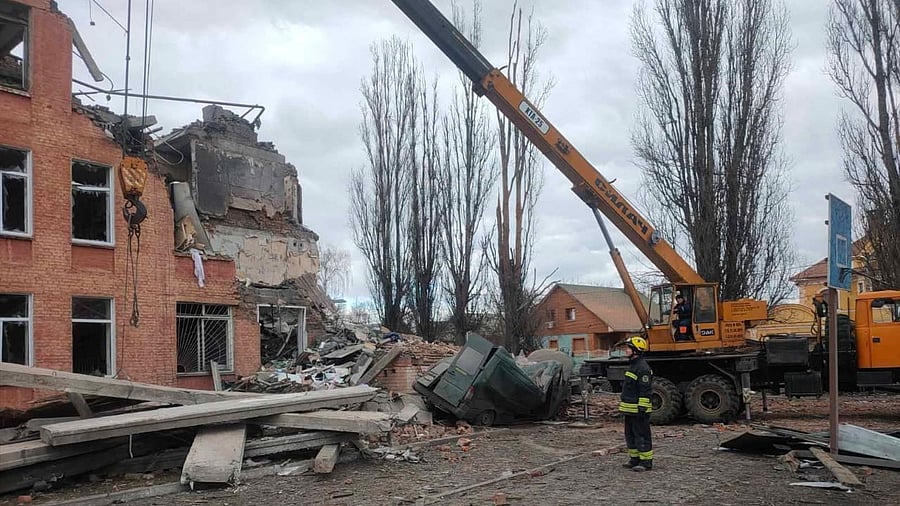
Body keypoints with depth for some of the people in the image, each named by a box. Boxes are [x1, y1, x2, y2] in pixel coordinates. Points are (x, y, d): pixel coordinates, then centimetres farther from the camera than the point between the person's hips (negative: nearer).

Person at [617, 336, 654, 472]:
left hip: (638, 410, -11)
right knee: (630, 435, 16)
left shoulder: (643, 368, -17)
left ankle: (646, 462, 2)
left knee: (642, 436, -4)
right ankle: (634, 459, 25)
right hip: (630, 409, 11)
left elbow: (645, 391, -20)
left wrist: (642, 408, -22)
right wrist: (622, 401, 25)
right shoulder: (632, 365, 15)